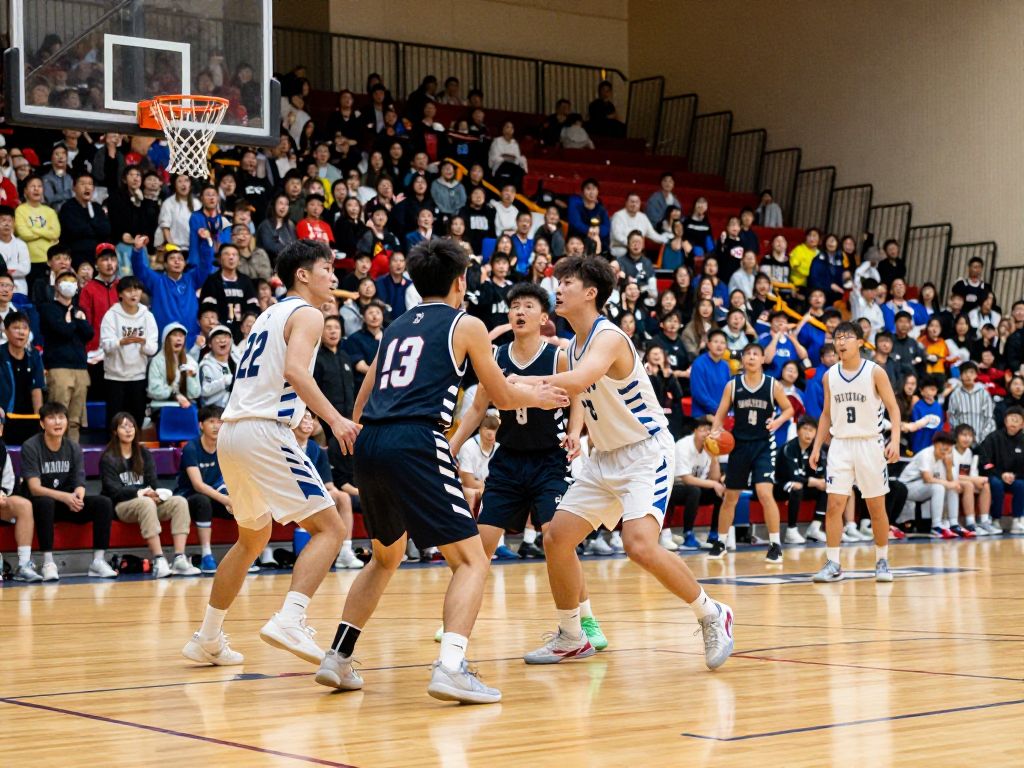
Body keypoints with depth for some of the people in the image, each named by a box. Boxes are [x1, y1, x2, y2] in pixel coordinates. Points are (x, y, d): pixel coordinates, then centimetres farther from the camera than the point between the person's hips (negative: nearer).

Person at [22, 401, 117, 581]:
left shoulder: (74, 448, 2)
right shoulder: (30, 447, -12)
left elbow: (79, 485, -3)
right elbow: (34, 488, -20)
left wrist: (77, 497, -30)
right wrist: (65, 497, -36)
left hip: (67, 504, 4)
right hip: (40, 504, -4)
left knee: (103, 503, -19)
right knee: (45, 503, -39)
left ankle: (98, 561, -17)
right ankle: (48, 562, -33)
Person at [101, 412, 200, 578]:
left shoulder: (144, 454, 18)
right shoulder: (108, 458, 2)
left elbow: (153, 481, 9)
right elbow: (114, 490, -10)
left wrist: (156, 493, -15)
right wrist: (140, 493, -24)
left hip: (148, 502, 6)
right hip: (120, 506, -5)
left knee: (179, 502, -22)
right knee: (146, 503, -39)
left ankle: (179, 559, -35)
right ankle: (159, 561, -48)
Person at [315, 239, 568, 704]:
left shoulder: (396, 327, 24)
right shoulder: (466, 325, 9)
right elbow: (502, 397, 16)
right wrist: (537, 397, 35)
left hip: (369, 444, 7)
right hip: (415, 444, -6)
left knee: (386, 557, 27)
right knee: (471, 560, -1)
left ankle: (338, 658, 22)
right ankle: (450, 667, -21)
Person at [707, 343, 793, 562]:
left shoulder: (773, 385, -4)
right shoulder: (733, 385, 0)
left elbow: (789, 409, 7)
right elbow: (720, 414, 3)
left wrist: (778, 421, -13)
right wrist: (715, 431, -16)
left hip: (763, 445, -2)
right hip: (739, 444, 2)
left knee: (764, 493, -17)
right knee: (730, 496, 10)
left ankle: (775, 544, -7)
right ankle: (721, 542, 24)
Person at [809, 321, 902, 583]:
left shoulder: (875, 372, -6)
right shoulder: (830, 376, 5)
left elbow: (893, 408, -6)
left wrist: (895, 440, -19)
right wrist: (816, 447, 7)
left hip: (869, 443, -3)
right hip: (840, 444, 3)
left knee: (876, 507, 4)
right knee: (834, 505, -6)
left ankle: (882, 561, 18)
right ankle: (833, 564, -2)